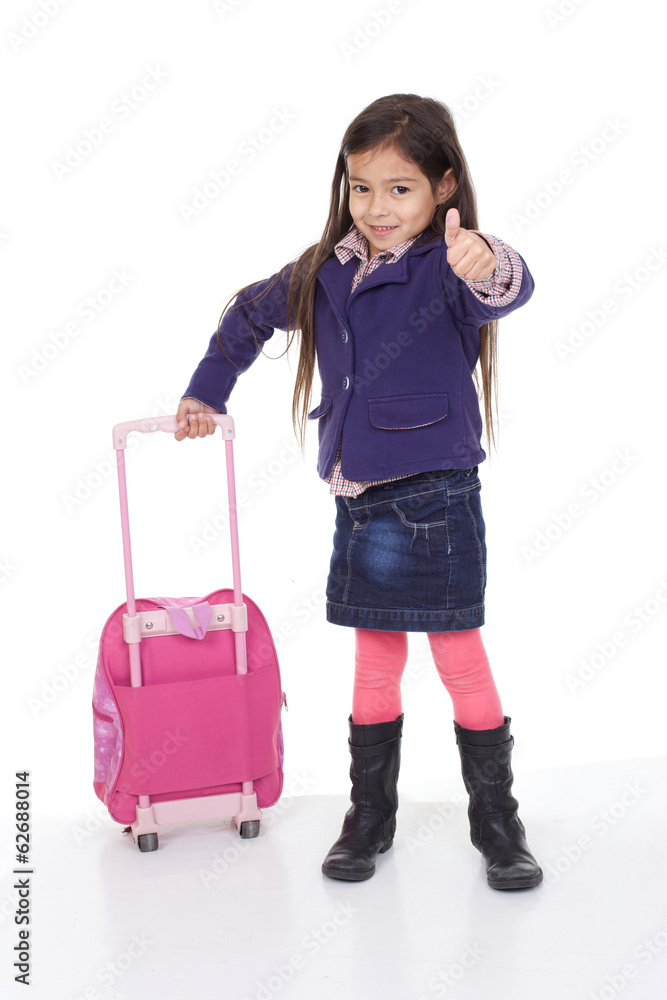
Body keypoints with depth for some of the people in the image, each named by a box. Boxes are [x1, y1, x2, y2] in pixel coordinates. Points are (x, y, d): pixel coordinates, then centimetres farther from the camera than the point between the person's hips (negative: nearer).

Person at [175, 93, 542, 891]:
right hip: (358, 503, 5)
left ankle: (497, 825, 18)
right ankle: (369, 819, 27)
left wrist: (490, 268, -58)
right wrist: (206, 393, 25)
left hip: (437, 500, -5)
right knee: (375, 666, 14)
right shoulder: (325, 272, 6)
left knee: (461, 661, 3)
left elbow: (508, 290, -35)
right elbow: (251, 313, 24)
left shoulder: (447, 270, -12)